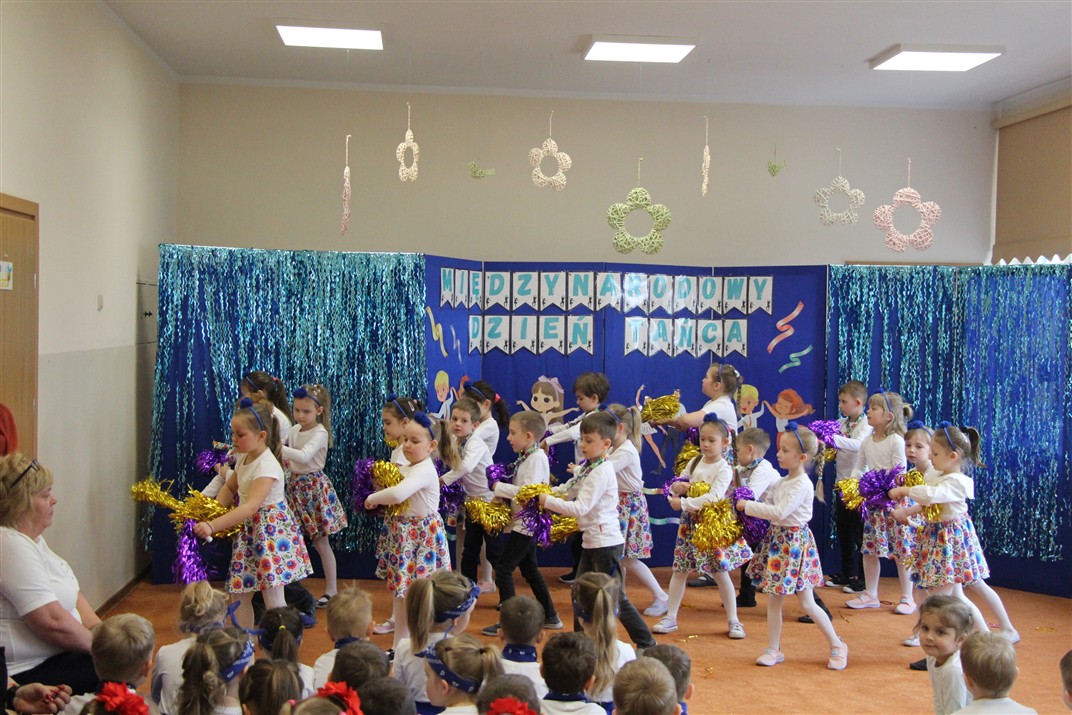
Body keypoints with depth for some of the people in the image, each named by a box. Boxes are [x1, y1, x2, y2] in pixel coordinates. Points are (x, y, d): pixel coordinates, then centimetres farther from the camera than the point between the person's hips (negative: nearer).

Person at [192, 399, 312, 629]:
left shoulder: (267, 466, -23)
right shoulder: (243, 458, 5)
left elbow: (250, 507, -33)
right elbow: (230, 488, 21)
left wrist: (213, 526, -39)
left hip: (270, 529, -9)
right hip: (247, 528, 9)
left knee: (273, 598, -6)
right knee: (240, 593, 12)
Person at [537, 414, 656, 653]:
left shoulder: (602, 472, -19)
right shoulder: (587, 467, 9)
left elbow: (579, 508, -24)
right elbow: (567, 490, 18)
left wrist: (548, 501, -18)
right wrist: (543, 493, 2)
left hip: (606, 543, -9)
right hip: (591, 542, 9)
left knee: (615, 598, -3)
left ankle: (646, 642, 8)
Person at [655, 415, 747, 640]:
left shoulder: (724, 469, -12)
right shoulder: (694, 462, 7)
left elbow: (714, 497, -25)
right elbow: (674, 487, 14)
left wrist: (683, 503, -25)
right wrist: (677, 487, -10)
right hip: (690, 523, 5)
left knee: (721, 573, 1)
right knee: (680, 571, 7)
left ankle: (733, 621, 13)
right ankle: (670, 617, 14)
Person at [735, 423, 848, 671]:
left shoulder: (802, 484, -19)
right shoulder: (782, 482, 9)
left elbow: (779, 512, -26)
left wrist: (748, 506, -20)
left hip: (795, 542, -8)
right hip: (777, 539, 8)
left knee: (807, 603, 0)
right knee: (773, 599, 10)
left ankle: (837, 645, 17)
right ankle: (774, 649, 19)